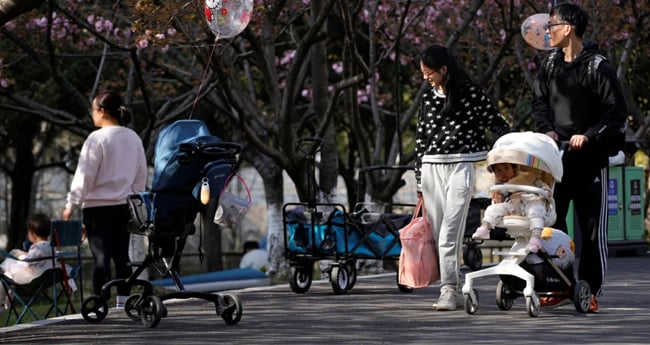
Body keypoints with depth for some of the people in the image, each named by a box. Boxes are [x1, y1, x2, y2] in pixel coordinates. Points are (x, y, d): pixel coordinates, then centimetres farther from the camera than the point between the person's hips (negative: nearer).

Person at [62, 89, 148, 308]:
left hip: (98, 206, -6)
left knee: (101, 256, -5)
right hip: (124, 206, 6)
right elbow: (141, 175, 14)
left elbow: (85, 175, -11)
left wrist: (72, 205, -4)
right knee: (121, 256, 11)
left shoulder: (97, 138, -12)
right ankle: (123, 301, 14)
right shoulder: (134, 139, 8)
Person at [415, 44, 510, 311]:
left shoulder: (471, 93, -2)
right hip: (431, 168, 5)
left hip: (461, 166, -5)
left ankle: (449, 290, -17)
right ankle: (453, 283, 11)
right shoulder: (428, 98, 13)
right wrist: (419, 183, 16)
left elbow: (497, 124, 4)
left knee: (450, 231, -14)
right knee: (438, 232, 3)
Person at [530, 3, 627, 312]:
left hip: (590, 159, -5)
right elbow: (539, 102, 14)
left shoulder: (598, 69, -10)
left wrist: (589, 136, -18)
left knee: (592, 229, 0)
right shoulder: (550, 64, 7)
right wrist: (547, 130, -4)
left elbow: (617, 112, -9)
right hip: (556, 158, 5)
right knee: (550, 223, 6)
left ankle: (591, 292, 5)